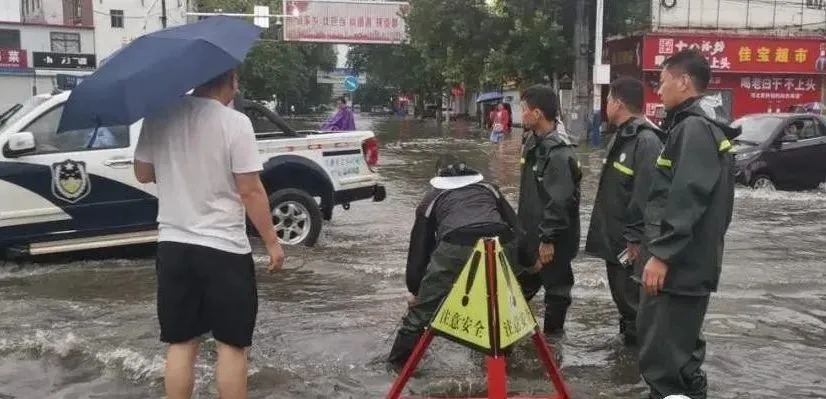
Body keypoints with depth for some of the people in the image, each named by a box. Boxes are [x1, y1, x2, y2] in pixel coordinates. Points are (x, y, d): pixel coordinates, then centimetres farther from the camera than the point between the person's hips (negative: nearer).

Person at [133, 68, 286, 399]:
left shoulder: (158, 118, 0)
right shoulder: (235, 123, -13)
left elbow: (143, 174, 10)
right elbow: (250, 191, -14)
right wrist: (272, 242, -4)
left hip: (173, 245, 5)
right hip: (225, 248, -4)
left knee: (180, 343, 13)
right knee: (232, 345, 7)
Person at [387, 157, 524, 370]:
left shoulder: (432, 198, 31)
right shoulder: (488, 188, 36)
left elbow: (419, 247, 31)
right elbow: (515, 226, 27)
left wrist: (414, 290, 39)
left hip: (456, 245, -2)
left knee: (424, 306, 13)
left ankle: (399, 360, 21)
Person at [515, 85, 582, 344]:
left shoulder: (559, 152, -24)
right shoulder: (533, 142, 6)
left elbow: (560, 201, -25)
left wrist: (548, 239, -22)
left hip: (553, 238, -9)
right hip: (530, 231, 9)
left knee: (556, 288, 8)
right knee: (521, 284, 20)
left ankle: (551, 339, 22)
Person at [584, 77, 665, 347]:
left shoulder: (646, 141, -21)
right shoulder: (621, 136, 13)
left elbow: (647, 196, -27)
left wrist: (636, 238, -26)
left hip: (630, 243, -10)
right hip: (614, 238, 10)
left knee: (634, 299, -1)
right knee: (621, 294, 20)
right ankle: (629, 335, 35)